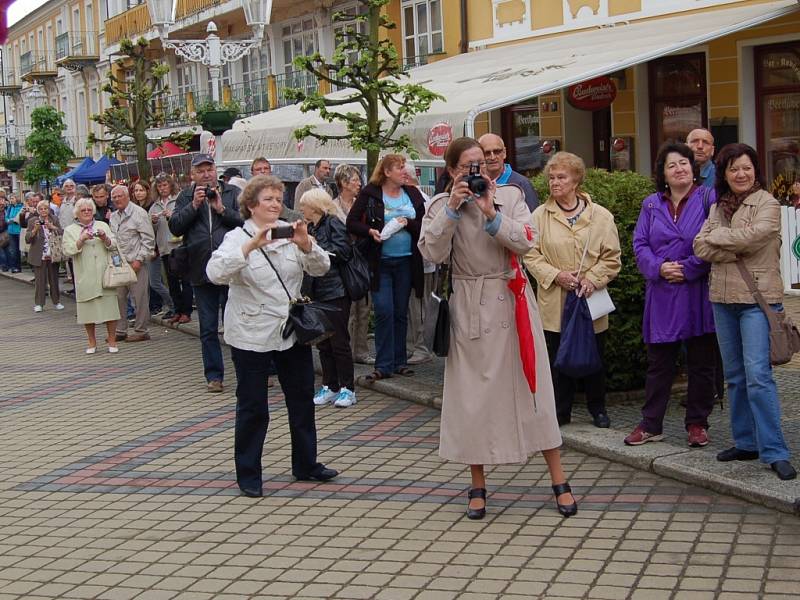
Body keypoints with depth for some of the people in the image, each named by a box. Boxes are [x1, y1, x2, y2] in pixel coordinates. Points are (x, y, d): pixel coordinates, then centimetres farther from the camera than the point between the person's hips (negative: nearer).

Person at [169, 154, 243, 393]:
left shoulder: (233, 193, 3)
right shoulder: (185, 197, 8)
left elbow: (246, 221, -7)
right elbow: (174, 227, -3)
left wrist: (222, 209, -15)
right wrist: (194, 204, -11)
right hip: (202, 272, 2)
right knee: (208, 329, 9)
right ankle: (214, 375, 18)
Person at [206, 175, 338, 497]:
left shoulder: (290, 234, 4)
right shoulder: (237, 238, -7)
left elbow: (321, 268, -2)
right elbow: (216, 273, -24)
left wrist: (306, 244, -22)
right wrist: (251, 245, -34)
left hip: (293, 332, 5)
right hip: (251, 336, -4)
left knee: (302, 399, 13)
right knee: (252, 407, 3)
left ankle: (306, 464, 29)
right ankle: (248, 474, 15)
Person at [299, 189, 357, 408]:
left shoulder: (333, 224, -8)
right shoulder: (310, 228, 14)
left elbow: (344, 251, -18)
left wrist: (316, 247, -14)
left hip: (335, 291, -8)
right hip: (317, 292, 8)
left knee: (339, 341, -3)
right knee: (323, 343, 11)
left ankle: (347, 388, 5)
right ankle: (330, 387, 19)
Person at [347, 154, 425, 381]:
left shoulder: (413, 194, 6)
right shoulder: (370, 193, -3)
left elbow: (424, 226, 3)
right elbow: (352, 223, -2)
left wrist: (407, 223, -14)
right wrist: (370, 231, -18)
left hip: (406, 261, 3)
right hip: (380, 262, -3)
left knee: (401, 312, 9)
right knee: (384, 311, -8)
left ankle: (399, 362, 18)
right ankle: (384, 365, -1)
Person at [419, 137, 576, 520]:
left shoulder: (510, 195, 4)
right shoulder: (440, 206, 3)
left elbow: (525, 242, -9)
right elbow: (432, 253, -11)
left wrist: (491, 213, -17)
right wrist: (453, 208, -16)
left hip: (511, 302, 0)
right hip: (468, 308, 0)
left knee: (531, 387, 2)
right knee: (473, 394, 4)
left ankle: (559, 481, 9)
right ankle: (478, 487, 15)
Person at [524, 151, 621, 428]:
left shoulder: (600, 216, 2)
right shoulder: (540, 215, 3)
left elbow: (611, 258, 2)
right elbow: (531, 255, 0)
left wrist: (591, 279, -13)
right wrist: (556, 275, -13)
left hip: (591, 301, 0)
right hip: (554, 302, 0)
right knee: (557, 358, 3)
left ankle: (597, 408, 24)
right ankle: (560, 411, 15)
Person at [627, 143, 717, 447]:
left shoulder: (708, 199, -1)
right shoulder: (651, 205, 10)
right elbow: (640, 244, 4)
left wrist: (688, 269, -15)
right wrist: (658, 268, -12)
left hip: (698, 294, -3)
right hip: (661, 296, 3)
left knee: (701, 363, 6)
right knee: (658, 362, 8)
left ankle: (697, 423, 17)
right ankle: (651, 424, 15)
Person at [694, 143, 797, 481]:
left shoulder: (767, 204, -3)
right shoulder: (718, 207, 12)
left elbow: (752, 236, -19)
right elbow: (700, 247, 0)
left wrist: (716, 236, -5)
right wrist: (736, 250, -14)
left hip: (758, 299, -6)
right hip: (723, 299, 6)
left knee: (757, 374, -14)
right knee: (735, 376, 11)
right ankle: (746, 443, 21)